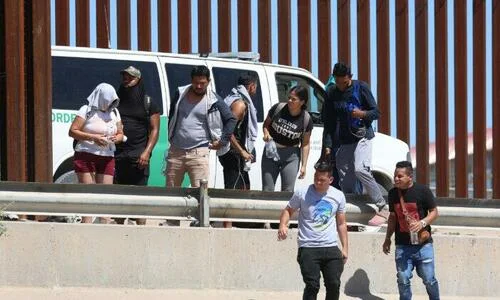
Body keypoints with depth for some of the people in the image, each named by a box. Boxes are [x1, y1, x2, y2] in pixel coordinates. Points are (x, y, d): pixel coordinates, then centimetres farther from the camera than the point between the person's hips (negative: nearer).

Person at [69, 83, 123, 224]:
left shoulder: (114, 112, 14)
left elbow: (120, 133, 20)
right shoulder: (86, 111, -3)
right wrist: (93, 137, -18)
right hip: (86, 156, -5)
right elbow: (72, 131, -7)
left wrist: (116, 139, -5)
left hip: (107, 159, 5)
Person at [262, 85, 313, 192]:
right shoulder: (278, 108, -11)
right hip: (271, 153, 1)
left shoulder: (306, 119, -10)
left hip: (291, 156, -1)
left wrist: (304, 165, -5)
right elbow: (266, 124, 7)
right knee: (267, 191, 1)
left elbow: (305, 144, -2)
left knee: (288, 191, -3)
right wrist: (266, 133, -15)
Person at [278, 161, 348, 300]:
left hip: (331, 248, 3)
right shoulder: (302, 194, -3)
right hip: (308, 248, -3)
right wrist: (283, 225, -12)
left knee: (334, 285, 0)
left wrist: (345, 248, 11)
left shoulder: (338, 196, 7)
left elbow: (341, 224, 15)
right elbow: (288, 210, 9)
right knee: (312, 285, -11)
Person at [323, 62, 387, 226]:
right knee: (346, 180, 1)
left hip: (362, 136, -5)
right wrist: (328, 145, 2)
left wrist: (363, 114, -23)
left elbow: (376, 112, -2)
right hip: (344, 141, 5)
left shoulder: (361, 88, -3)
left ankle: (383, 209, -22)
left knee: (360, 169, -25)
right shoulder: (331, 93, 6)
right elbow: (329, 122, 10)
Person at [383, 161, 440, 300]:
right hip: (402, 244, 3)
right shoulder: (393, 193, 5)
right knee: (403, 279, 0)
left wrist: (422, 223, -21)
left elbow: (434, 212, -3)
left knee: (428, 279, 2)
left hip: (422, 243, -3)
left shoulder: (422, 191, -8)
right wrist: (387, 239, 17)